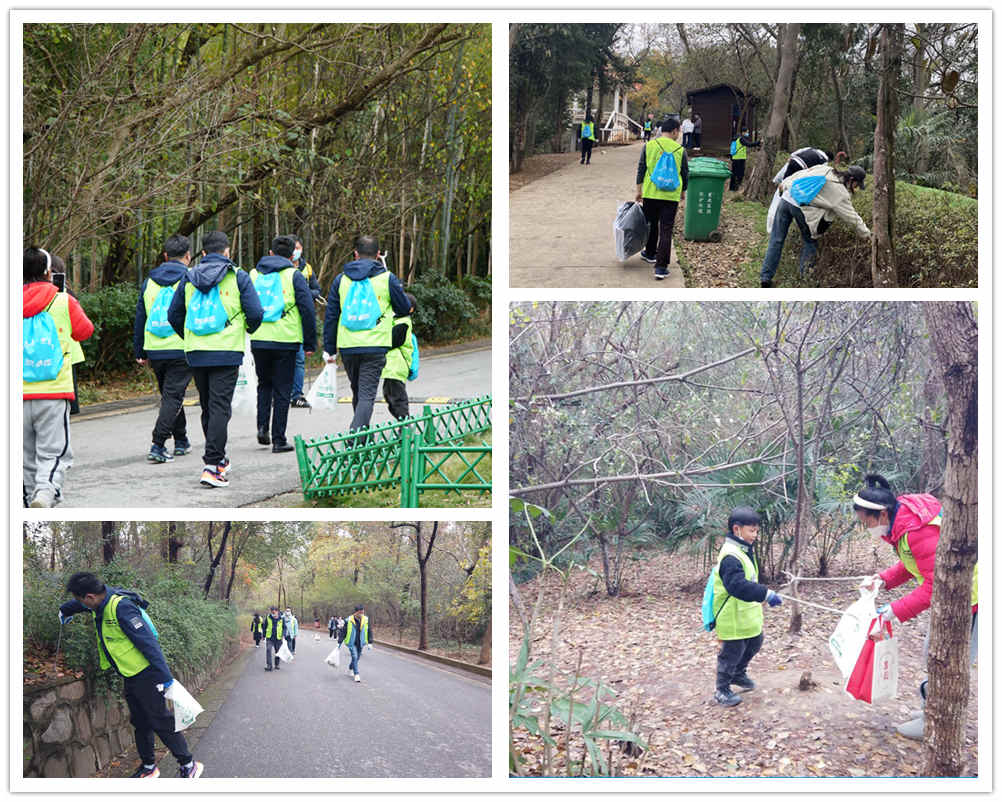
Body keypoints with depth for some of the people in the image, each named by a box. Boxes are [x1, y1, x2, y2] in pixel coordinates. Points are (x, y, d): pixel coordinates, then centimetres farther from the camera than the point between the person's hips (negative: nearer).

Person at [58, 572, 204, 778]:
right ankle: (149, 767, 27)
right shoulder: (102, 602, 3)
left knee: (161, 722, -6)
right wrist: (64, 611, 53)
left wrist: (165, 676, -27)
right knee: (140, 723, 16)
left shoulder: (121, 608, -25)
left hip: (146, 676, -9)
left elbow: (148, 642, -27)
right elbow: (77, 605, 31)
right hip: (130, 676, 9)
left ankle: (188, 765, 2)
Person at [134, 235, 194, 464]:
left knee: (170, 395, 19)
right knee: (173, 396, -4)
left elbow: (139, 318, 12)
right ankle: (157, 445, -15)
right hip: (181, 350, -5)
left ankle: (181, 441, 29)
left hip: (155, 351, 5)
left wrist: (140, 352, 17)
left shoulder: (149, 281, 9)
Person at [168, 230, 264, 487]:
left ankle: (218, 459, 29)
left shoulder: (188, 278, 10)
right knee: (220, 408, -5)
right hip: (226, 352, -4)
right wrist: (249, 329, 15)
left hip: (195, 353, 4)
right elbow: (255, 313, -7)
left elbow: (174, 315, 11)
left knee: (207, 407, 16)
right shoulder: (238, 277, -1)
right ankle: (212, 466, -15)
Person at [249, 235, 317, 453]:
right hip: (285, 341, -3)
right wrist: (310, 343, -1)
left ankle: (262, 426, 6)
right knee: (282, 390, 4)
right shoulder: (294, 275, -2)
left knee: (264, 384, 23)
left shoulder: (253, 275, 10)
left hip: (258, 341, 3)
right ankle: (278, 440, 3)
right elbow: (307, 309, -7)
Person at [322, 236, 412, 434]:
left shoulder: (341, 279, 8)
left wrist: (329, 349, 13)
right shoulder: (387, 278, -1)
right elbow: (405, 308, 9)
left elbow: (330, 316, 8)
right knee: (367, 395, -6)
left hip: (347, 347, 3)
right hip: (375, 346, -3)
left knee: (358, 393, 20)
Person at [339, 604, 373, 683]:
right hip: (352, 643, -4)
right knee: (354, 657, -14)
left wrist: (370, 642, 1)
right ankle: (356, 675, -8)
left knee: (357, 658, 15)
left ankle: (350, 668, 43)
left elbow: (369, 631, 5)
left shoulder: (366, 620, -5)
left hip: (360, 643, 4)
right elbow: (343, 632, -5)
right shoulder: (349, 620, -13)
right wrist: (339, 643, -2)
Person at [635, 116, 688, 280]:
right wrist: (683, 191, 23)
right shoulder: (680, 150, -1)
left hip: (650, 193, 1)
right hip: (671, 196, -1)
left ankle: (650, 253, 40)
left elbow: (641, 170, 0)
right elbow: (685, 174, 7)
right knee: (666, 231, -1)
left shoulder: (649, 146, -1)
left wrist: (639, 190, 9)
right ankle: (661, 267, -6)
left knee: (651, 224, 22)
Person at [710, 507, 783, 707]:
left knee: (754, 643, 24)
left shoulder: (745, 551, 9)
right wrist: (766, 594, -42)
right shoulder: (730, 557, -26)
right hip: (733, 617, -10)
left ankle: (738, 674, 46)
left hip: (748, 614, 10)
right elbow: (739, 586, -39)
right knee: (731, 652, 1)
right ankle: (722, 691, 16)